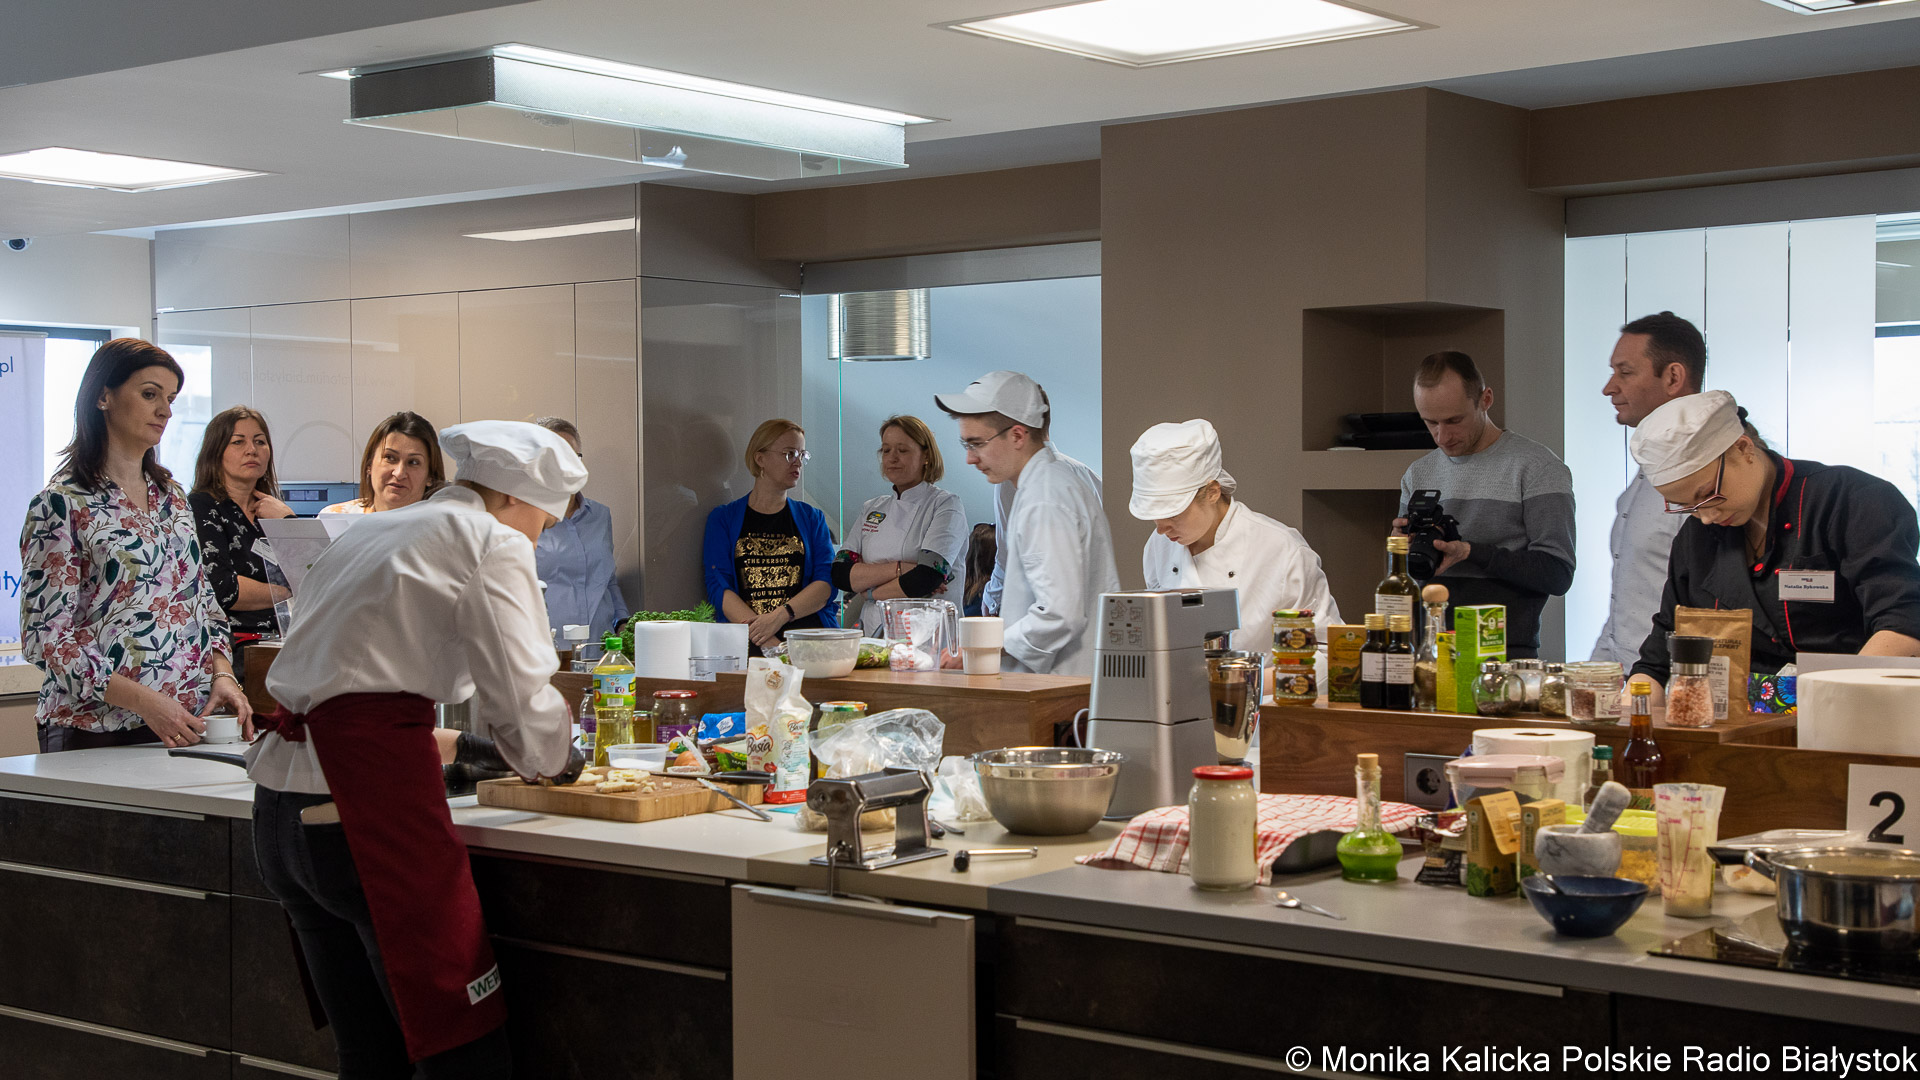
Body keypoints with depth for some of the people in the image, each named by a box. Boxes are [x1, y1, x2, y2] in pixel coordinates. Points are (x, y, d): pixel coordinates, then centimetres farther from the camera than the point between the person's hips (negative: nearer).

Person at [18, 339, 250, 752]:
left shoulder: (172, 496, 14)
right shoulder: (61, 504, -7)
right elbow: (46, 637, -12)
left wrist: (222, 675, -2)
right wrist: (145, 701, -21)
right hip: (97, 731, -6)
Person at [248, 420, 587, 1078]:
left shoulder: (367, 534, 23)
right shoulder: (492, 543, -1)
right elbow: (524, 705, -7)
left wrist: (464, 748, 34)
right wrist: (557, 759, 14)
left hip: (280, 810, 9)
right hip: (369, 805, -9)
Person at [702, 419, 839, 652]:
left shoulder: (811, 518, 20)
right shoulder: (723, 519, 13)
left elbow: (826, 583, 6)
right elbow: (719, 588, 1)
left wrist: (779, 617, -14)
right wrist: (765, 641, -16)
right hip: (744, 639, -1)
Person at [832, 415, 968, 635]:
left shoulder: (945, 505, 2)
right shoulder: (872, 509, 17)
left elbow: (928, 578, -12)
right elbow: (839, 574, 5)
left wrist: (869, 591, 1)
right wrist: (899, 569, -9)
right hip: (872, 636, 4)